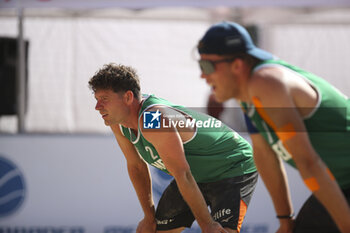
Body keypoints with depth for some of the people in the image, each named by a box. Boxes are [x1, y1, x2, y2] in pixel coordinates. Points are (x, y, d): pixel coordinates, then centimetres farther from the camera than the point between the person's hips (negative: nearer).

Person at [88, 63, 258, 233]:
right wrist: (149, 218, 9)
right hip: (196, 176, 9)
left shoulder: (152, 119, -36)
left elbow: (183, 176, -31)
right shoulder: (116, 121, -8)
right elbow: (136, 165, 7)